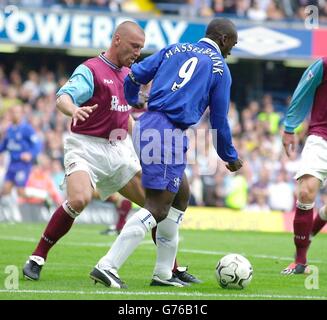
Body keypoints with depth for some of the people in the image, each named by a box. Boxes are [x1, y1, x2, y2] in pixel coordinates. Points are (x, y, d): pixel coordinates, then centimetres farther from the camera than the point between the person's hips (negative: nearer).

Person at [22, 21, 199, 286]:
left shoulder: (129, 74, 14)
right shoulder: (90, 70, -9)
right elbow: (63, 98, -26)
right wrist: (74, 110, -47)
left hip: (120, 150, 7)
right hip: (87, 146, -7)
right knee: (79, 200, -30)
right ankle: (36, 259, -17)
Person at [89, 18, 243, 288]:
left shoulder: (174, 49, 18)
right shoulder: (220, 68, 3)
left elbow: (135, 75, 12)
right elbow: (219, 121, 5)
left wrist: (132, 100, 35)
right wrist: (231, 157, 19)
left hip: (146, 124, 8)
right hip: (169, 134, -8)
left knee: (181, 195, 20)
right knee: (157, 209, -8)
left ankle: (164, 273, 21)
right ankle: (107, 266, -18)